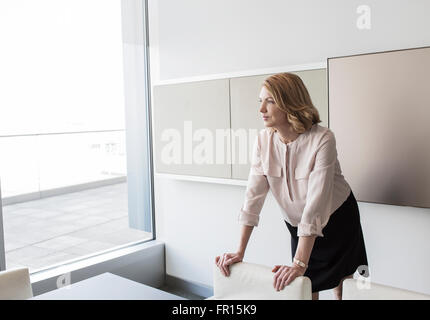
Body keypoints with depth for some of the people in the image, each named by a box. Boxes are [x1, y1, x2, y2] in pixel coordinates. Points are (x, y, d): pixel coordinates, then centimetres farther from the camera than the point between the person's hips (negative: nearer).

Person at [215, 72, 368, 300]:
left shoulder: (322, 139, -29)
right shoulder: (263, 140, -14)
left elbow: (316, 204, -34)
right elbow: (254, 195, -16)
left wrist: (299, 264, -38)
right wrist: (240, 252, -21)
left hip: (336, 220, -3)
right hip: (298, 224, 3)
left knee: (342, 289, 11)